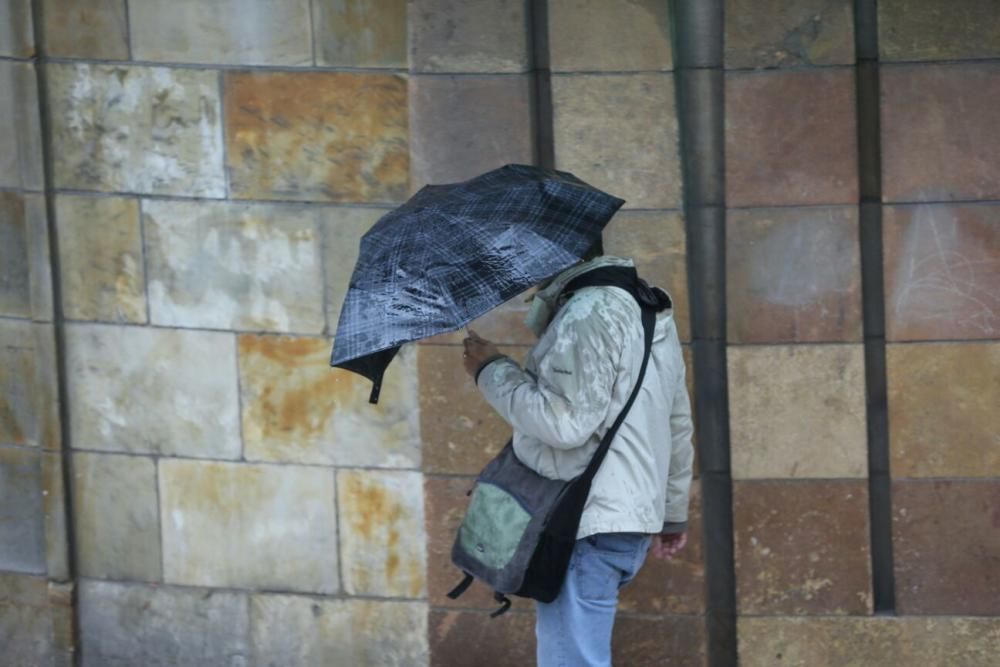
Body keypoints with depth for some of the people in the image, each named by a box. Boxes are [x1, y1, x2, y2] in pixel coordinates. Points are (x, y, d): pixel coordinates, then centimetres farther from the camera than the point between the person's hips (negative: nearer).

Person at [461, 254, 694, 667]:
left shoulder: (587, 315, -15)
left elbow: (563, 422, -23)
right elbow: (678, 423, 23)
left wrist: (491, 370, -9)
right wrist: (673, 513, 30)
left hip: (587, 530, -10)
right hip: (629, 520, 10)